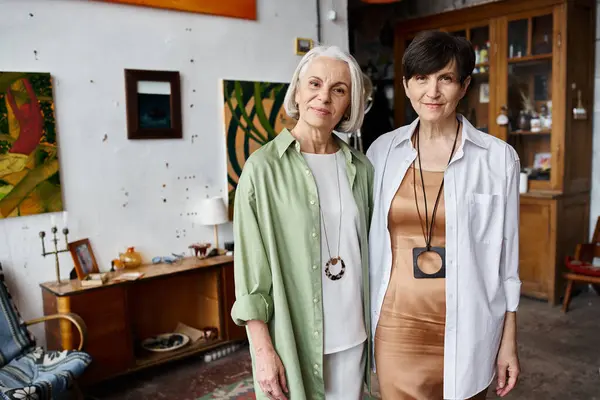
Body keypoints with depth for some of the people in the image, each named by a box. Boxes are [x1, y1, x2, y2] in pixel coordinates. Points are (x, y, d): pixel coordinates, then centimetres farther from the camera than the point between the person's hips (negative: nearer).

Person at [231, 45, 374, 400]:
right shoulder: (264, 167, -11)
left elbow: (369, 249, 9)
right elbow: (251, 268, -11)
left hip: (352, 334, 4)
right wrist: (264, 350, -12)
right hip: (291, 334, -4)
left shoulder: (360, 167, 2)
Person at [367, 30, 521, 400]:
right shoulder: (383, 151, 0)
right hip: (397, 324, 2)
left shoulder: (498, 157, -6)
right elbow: (369, 241, 7)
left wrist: (509, 340, 1)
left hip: (466, 327, -1)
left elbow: (506, 253, -1)